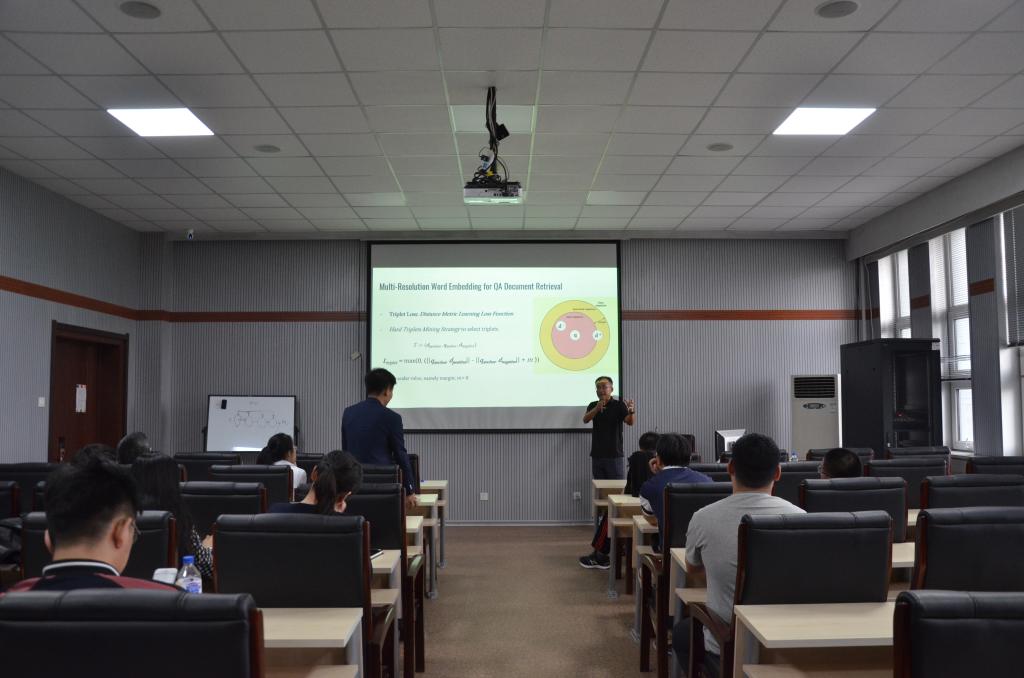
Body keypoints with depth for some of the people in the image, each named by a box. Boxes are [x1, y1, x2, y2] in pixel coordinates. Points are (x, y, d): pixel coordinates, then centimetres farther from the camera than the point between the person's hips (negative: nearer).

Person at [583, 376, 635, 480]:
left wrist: (632, 412, -41)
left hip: (614, 454, -3)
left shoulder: (619, 405, -3)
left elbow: (630, 422, -18)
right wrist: (597, 409, -28)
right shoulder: (593, 406, 8)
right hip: (597, 455, 4)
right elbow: (585, 420, -10)